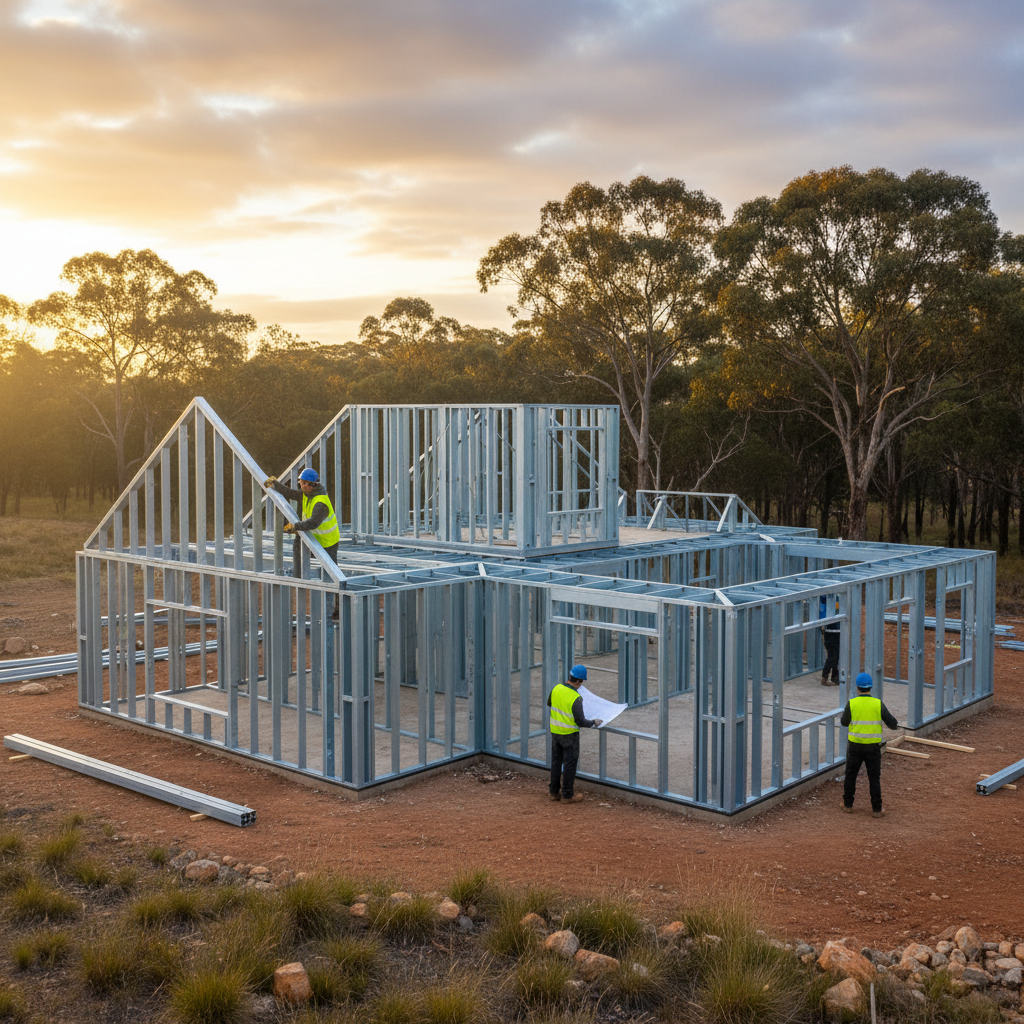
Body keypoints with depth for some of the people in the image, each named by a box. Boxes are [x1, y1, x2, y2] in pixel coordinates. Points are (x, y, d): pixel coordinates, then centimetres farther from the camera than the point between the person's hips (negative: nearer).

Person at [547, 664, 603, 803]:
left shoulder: (557, 689, -7)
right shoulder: (576, 698, -25)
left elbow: (549, 703, 14)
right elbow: (580, 722, -21)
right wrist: (594, 722, -4)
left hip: (555, 731, 6)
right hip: (569, 735, -6)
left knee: (556, 761, 17)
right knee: (570, 764, 6)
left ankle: (554, 792, 27)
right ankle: (567, 795, 14)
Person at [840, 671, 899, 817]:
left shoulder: (851, 703, -9)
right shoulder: (878, 704, -7)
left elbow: (844, 722, 2)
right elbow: (892, 723, -2)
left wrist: (844, 713, 22)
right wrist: (895, 726, 21)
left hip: (855, 745, 0)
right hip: (873, 746, 0)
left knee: (851, 774, 15)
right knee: (874, 777, 9)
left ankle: (848, 804, 22)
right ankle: (877, 809, 12)